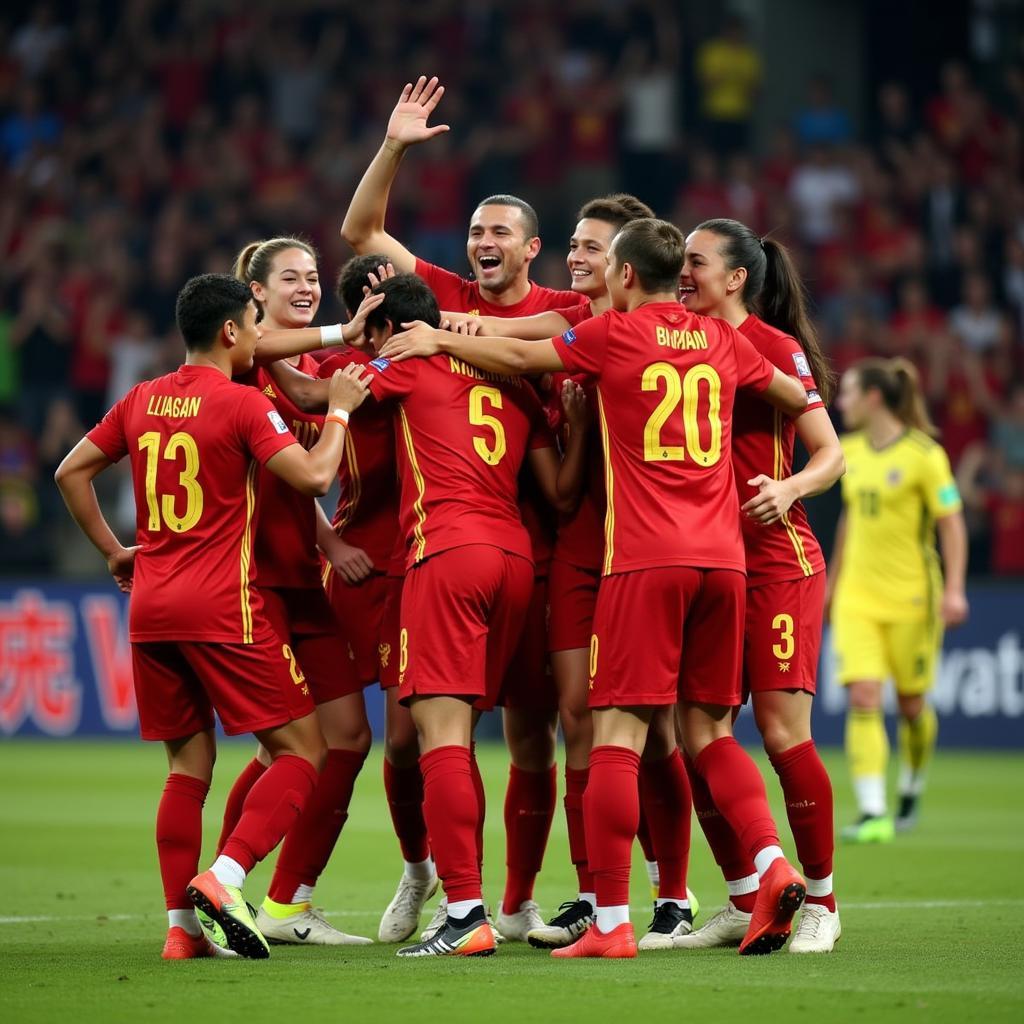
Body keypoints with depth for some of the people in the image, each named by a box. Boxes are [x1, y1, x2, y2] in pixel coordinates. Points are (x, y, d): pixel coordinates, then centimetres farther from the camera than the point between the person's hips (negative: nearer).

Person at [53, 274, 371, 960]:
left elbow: (72, 472, 16)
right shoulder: (242, 404, -8)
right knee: (303, 750, 0)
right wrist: (340, 411, 1)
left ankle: (182, 926, 7)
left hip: (150, 609, 7)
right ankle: (225, 877, -18)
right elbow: (313, 475, -14)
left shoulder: (142, 401, 10)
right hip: (222, 609, -6)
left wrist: (113, 550, 23)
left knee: (189, 762, 13)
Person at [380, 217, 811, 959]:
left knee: (618, 732, -5)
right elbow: (797, 397, 27)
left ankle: (611, 923, -9)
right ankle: (773, 864, -7)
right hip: (722, 558, 5)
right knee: (708, 731, 13)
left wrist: (438, 340, 24)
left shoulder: (615, 334, 0)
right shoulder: (720, 340, 13)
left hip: (646, 561, -5)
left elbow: (519, 357, 10)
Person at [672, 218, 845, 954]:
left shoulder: (776, 348, -7)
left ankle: (821, 901, 4)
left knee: (783, 732, -10)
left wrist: (788, 488, -28)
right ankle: (747, 903, 12)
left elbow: (831, 455, -8)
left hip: (776, 562, -6)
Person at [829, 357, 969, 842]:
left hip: (911, 597, -4)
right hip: (856, 597, 4)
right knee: (862, 698, -11)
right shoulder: (850, 451, 8)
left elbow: (952, 524, -8)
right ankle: (873, 814, -16)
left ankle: (911, 790, 34)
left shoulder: (923, 454, -10)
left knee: (912, 703, 7)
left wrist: (954, 589, -16)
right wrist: (832, 581, 25)